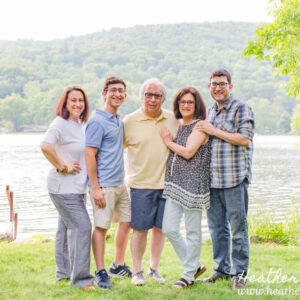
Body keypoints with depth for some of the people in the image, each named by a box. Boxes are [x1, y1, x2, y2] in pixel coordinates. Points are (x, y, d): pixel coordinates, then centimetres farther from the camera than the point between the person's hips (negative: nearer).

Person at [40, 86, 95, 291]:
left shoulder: (80, 125, 12)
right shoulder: (60, 124, -15)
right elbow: (46, 146, -33)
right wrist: (63, 167, -24)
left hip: (76, 187, 9)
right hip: (64, 187, -9)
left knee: (67, 227, 16)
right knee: (81, 226, -11)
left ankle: (64, 272, 27)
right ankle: (80, 277, -5)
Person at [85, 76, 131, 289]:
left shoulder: (119, 121, 14)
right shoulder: (97, 122, -11)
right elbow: (89, 155, -15)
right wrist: (95, 188, -18)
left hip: (120, 182, 9)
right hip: (104, 184, -9)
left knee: (127, 221, 14)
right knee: (101, 226, -4)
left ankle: (118, 266, 27)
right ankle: (101, 272, 6)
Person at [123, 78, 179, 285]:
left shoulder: (174, 119, 7)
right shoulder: (130, 121, -3)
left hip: (166, 183, 3)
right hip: (141, 184, -3)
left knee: (160, 228, 9)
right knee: (140, 229, -1)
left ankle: (154, 269, 23)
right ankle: (137, 271, 13)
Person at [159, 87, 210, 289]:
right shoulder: (179, 126, 17)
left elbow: (188, 152, -16)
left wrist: (168, 141, -3)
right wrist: (170, 140, 5)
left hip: (193, 183, -8)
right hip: (174, 183, 8)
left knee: (192, 232, 1)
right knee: (169, 229, 5)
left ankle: (189, 275, 13)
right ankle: (195, 266, 22)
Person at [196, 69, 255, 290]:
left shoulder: (241, 109, -3)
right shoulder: (210, 111, 18)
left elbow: (245, 139, -15)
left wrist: (215, 131, -14)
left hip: (234, 178, -6)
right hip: (212, 179, 6)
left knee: (238, 228, -1)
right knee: (217, 227, 12)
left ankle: (240, 273, 8)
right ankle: (222, 269, 23)